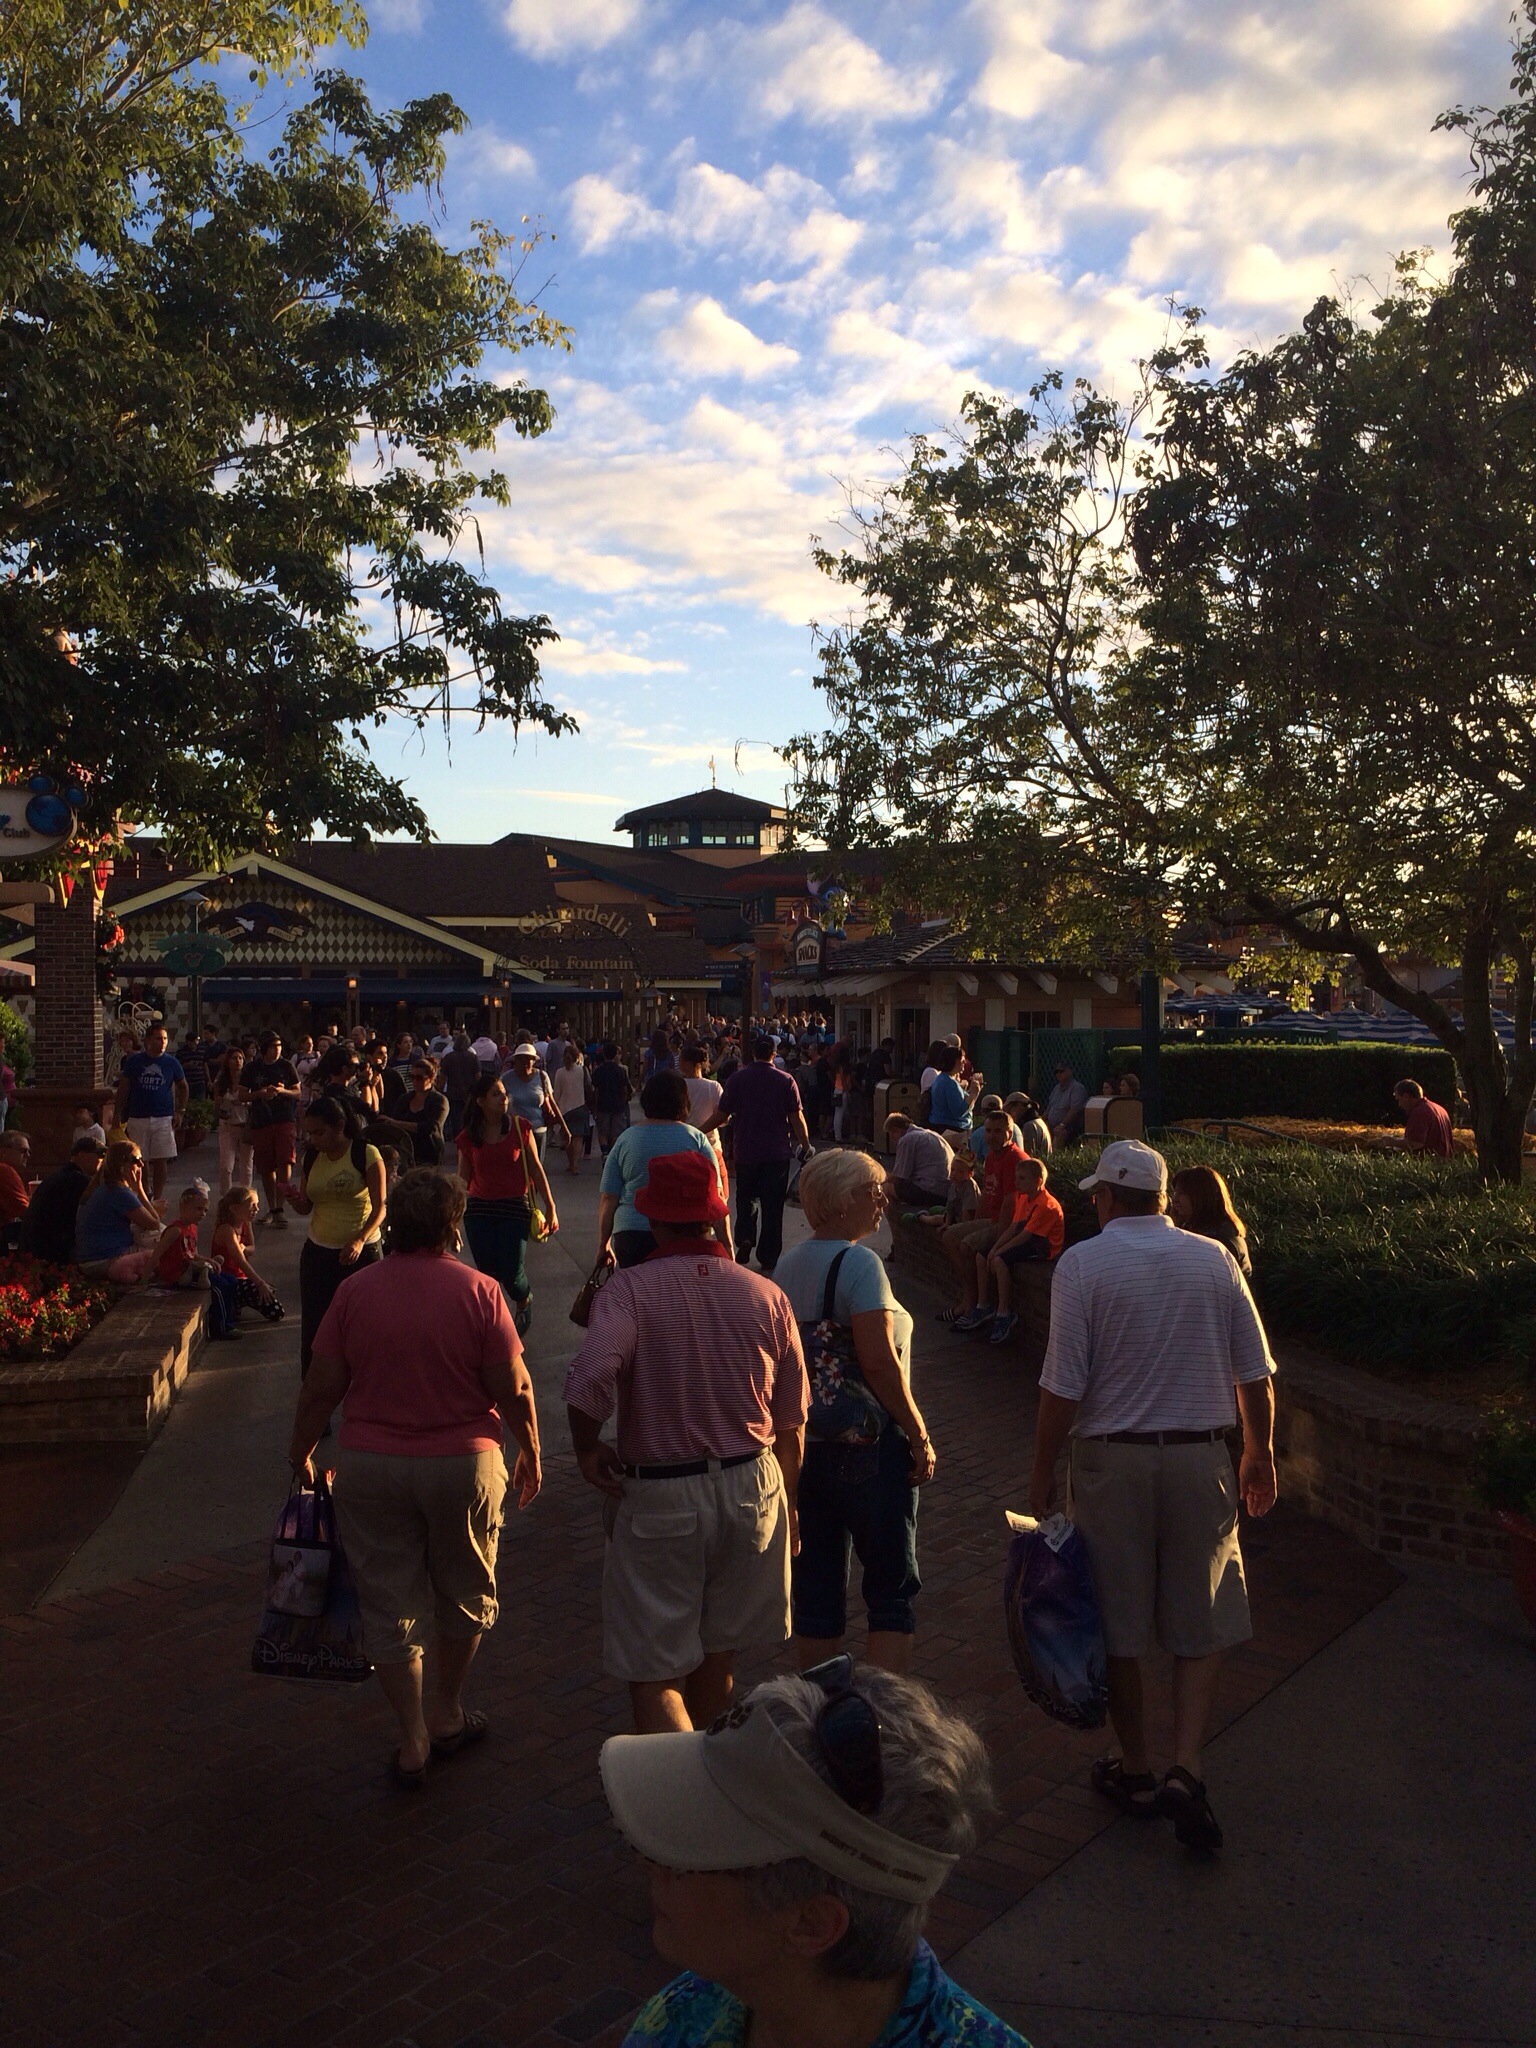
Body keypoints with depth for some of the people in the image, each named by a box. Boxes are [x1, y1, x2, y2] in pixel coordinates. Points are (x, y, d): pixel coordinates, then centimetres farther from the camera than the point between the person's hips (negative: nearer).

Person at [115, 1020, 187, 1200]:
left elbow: (182, 1087, 14)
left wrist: (179, 1112, 5)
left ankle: (157, 1200, 7)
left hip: (164, 1118, 0)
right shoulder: (134, 1061, 1)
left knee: (160, 1161, -1)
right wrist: (119, 1114, 5)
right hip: (138, 1118, 0)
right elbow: (123, 1087, 8)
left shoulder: (172, 1063, 3)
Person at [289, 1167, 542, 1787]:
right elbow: (514, 1390, -11)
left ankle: (414, 1741, 17)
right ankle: (446, 1716, 35)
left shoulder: (355, 1290, -6)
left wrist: (300, 1455, 14)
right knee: (464, 1594, 20)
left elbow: (321, 1387, -2)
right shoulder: (477, 1290, -12)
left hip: (370, 1467, 1)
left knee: (390, 1602, 13)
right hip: (464, 1463, -1)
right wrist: (530, 1453, 5)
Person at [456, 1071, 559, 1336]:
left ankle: (524, 1301, 29)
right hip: (479, 1211, 2)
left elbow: (536, 1170, 2)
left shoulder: (520, 1128, -2)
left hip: (515, 1209, -2)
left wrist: (550, 1208, 1)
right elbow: (463, 1179, 10)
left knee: (511, 1275, -6)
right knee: (487, 1275, 2)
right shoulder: (468, 1137, 3)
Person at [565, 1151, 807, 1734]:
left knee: (656, 1676, 6)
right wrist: (787, 1503, 21)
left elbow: (589, 1381, -31)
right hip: (752, 1489, 5)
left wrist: (587, 1450, -11)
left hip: (659, 1498, -4)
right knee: (715, 1661, 22)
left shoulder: (629, 1289, -13)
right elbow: (791, 1422, 7)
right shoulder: (765, 1295, 0)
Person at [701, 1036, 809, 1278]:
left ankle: (745, 1238, -5)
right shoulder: (785, 1081, -4)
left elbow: (721, 1115, -2)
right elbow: (796, 1117, -4)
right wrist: (806, 1145, 6)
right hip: (777, 1153, -1)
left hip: (745, 1151, 1)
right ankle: (768, 1258, 8)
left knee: (746, 1197, 18)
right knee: (772, 1204, 6)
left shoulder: (738, 1078, -3)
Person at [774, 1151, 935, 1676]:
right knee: (892, 1590, 6)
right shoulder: (860, 1264, -17)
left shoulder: (789, 1263, 6)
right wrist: (919, 1435, -14)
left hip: (804, 1445, 7)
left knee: (816, 1587, 15)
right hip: (868, 1451, -7)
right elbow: (879, 1363, -23)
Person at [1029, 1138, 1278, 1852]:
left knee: (1118, 1627, 12)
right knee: (1203, 1623, 13)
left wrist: (1043, 1473, -1)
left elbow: (1063, 1388, -12)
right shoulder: (1214, 1259, 0)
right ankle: (1185, 1770, 2)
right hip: (1199, 1462, 2)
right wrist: (1259, 1454, 18)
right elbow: (1256, 1375, 4)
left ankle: (1134, 1769, 25)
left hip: (1111, 1462, -2)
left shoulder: (1082, 1264, -10)